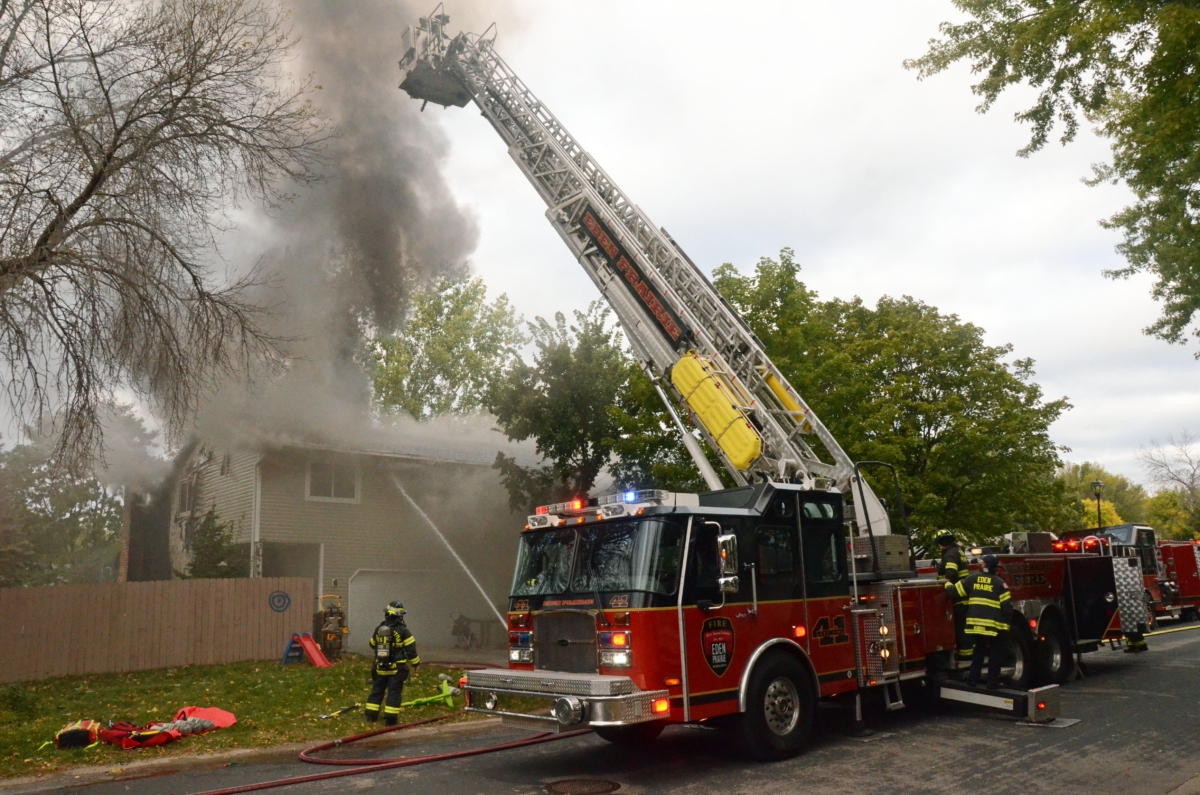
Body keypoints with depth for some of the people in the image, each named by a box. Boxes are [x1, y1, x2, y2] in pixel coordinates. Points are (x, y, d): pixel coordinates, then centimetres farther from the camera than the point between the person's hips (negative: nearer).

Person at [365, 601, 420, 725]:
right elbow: (411, 649, -10)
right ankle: (390, 718, -2)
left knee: (377, 690, 15)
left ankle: (371, 715, 18)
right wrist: (416, 663, 1)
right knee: (394, 692, 0)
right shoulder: (402, 631, -11)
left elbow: (372, 644, 18)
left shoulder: (378, 629, 2)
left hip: (380, 667, 4)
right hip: (397, 668, -4)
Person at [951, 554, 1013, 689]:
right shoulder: (999, 583, -4)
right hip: (994, 623, -3)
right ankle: (992, 682, 9)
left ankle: (973, 678, 19)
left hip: (975, 622, 3)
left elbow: (955, 592, 7)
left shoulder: (972, 578, 4)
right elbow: (1007, 606, -7)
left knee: (979, 649, 18)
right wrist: (1005, 623, 2)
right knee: (995, 652, 9)